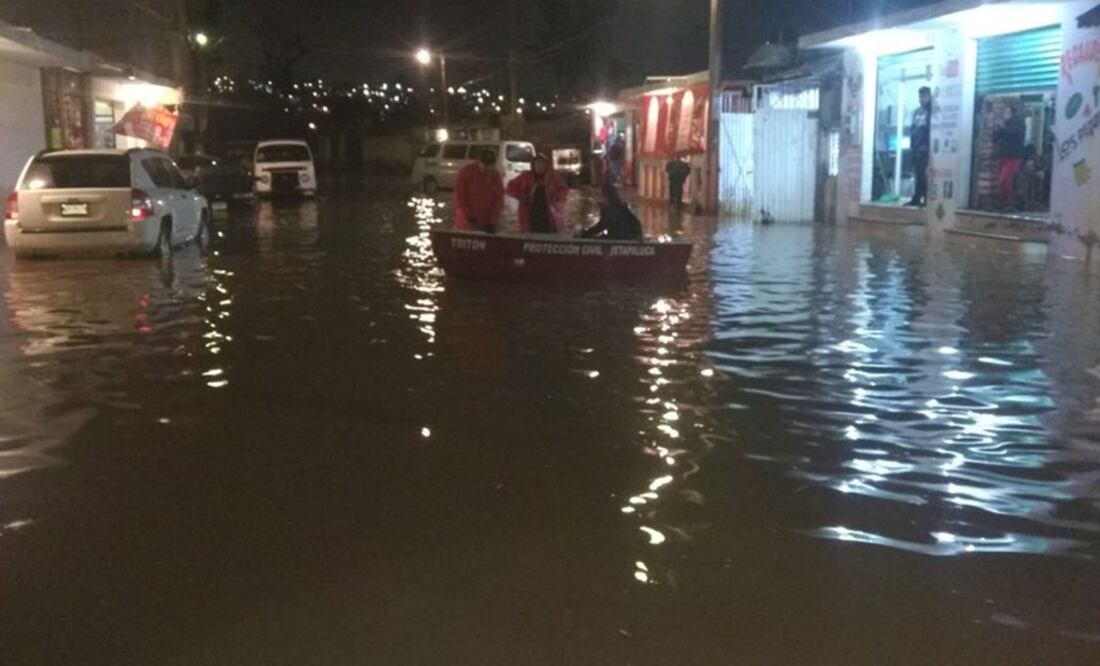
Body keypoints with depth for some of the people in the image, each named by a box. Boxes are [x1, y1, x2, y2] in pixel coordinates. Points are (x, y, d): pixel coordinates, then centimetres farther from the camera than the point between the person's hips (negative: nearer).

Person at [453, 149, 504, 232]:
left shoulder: (496, 176, 2)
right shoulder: (466, 172, -7)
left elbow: (498, 200, 0)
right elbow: (459, 197, -7)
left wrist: (493, 222, -10)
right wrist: (469, 217, -13)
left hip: (487, 223, 2)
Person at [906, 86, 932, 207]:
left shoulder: (932, 111, -3)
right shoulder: (917, 112, 18)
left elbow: (932, 129, -10)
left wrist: (927, 145, -16)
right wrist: (912, 142, 8)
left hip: (926, 147, -7)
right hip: (916, 147, 7)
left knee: (924, 173, -11)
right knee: (918, 173, 7)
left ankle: (926, 199, -9)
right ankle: (917, 198, 10)